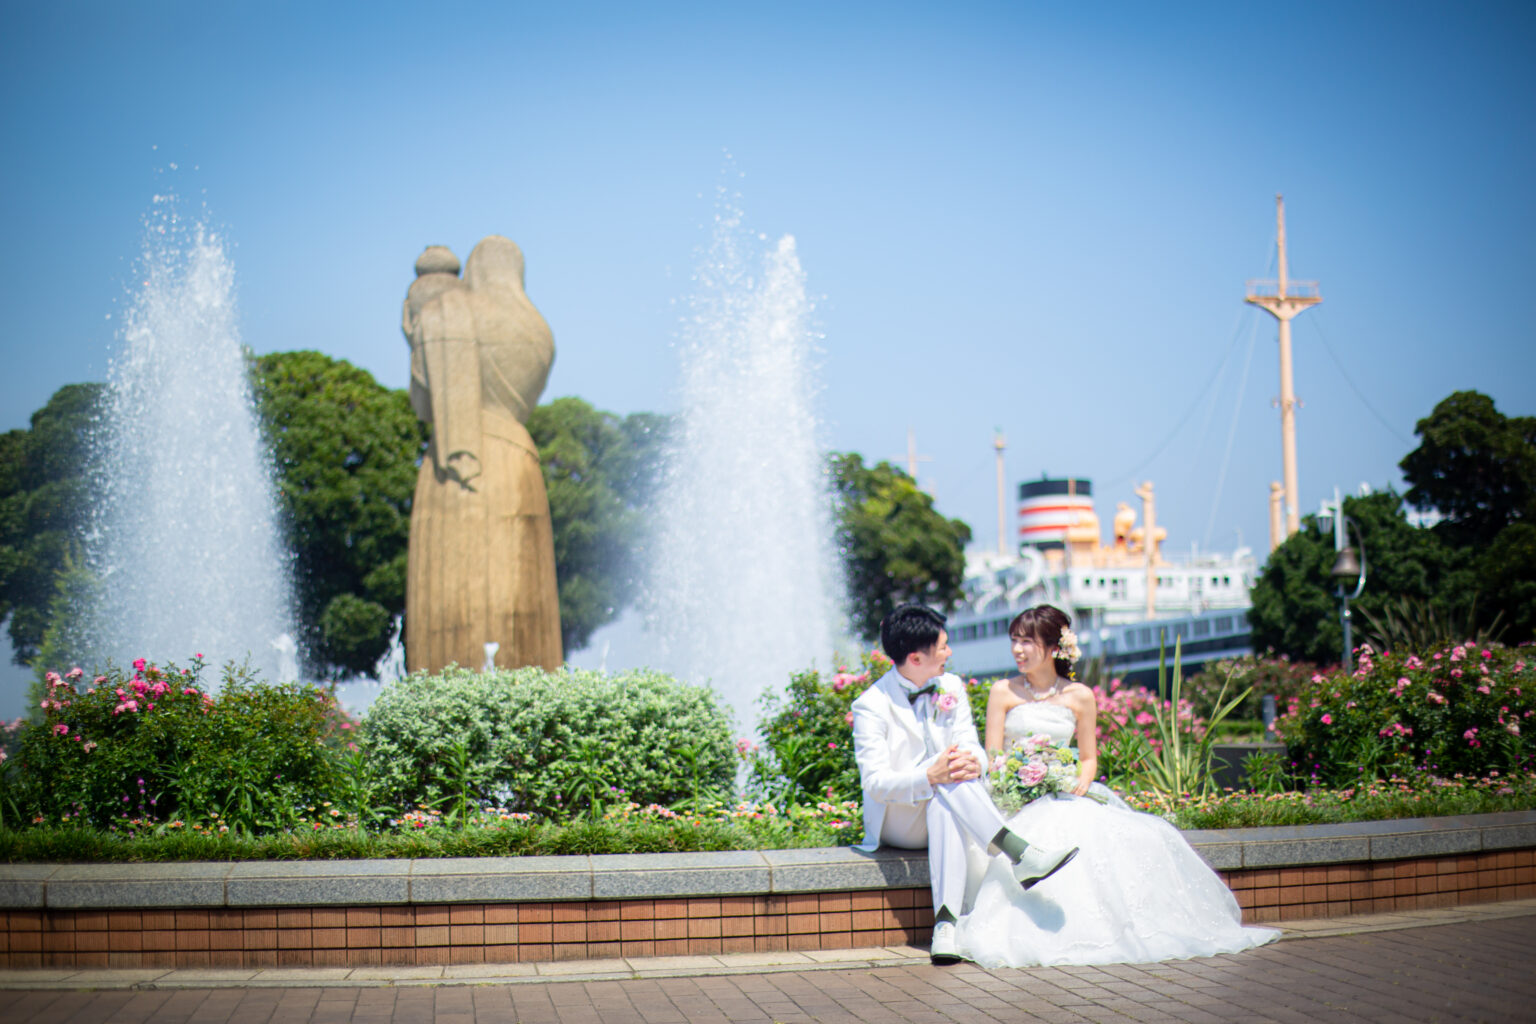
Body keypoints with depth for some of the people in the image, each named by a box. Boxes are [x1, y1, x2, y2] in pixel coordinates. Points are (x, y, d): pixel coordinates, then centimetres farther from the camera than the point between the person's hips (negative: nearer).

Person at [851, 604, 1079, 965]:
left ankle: (946, 921, -49)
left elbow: (970, 746, 0)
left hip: (942, 809, 3)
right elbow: (875, 783, -20)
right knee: (945, 787, -35)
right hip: (896, 823, -3)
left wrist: (974, 763, -27)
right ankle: (1018, 856, -45)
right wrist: (930, 777, -37)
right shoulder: (871, 705, -12)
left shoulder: (950, 688, 5)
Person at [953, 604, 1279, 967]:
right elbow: (993, 760, 2)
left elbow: (1089, 758, 15)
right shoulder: (1004, 692, 4)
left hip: (1066, 797, 2)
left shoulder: (1080, 697, 9)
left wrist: (1081, 782, -7)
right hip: (1016, 799, -2)